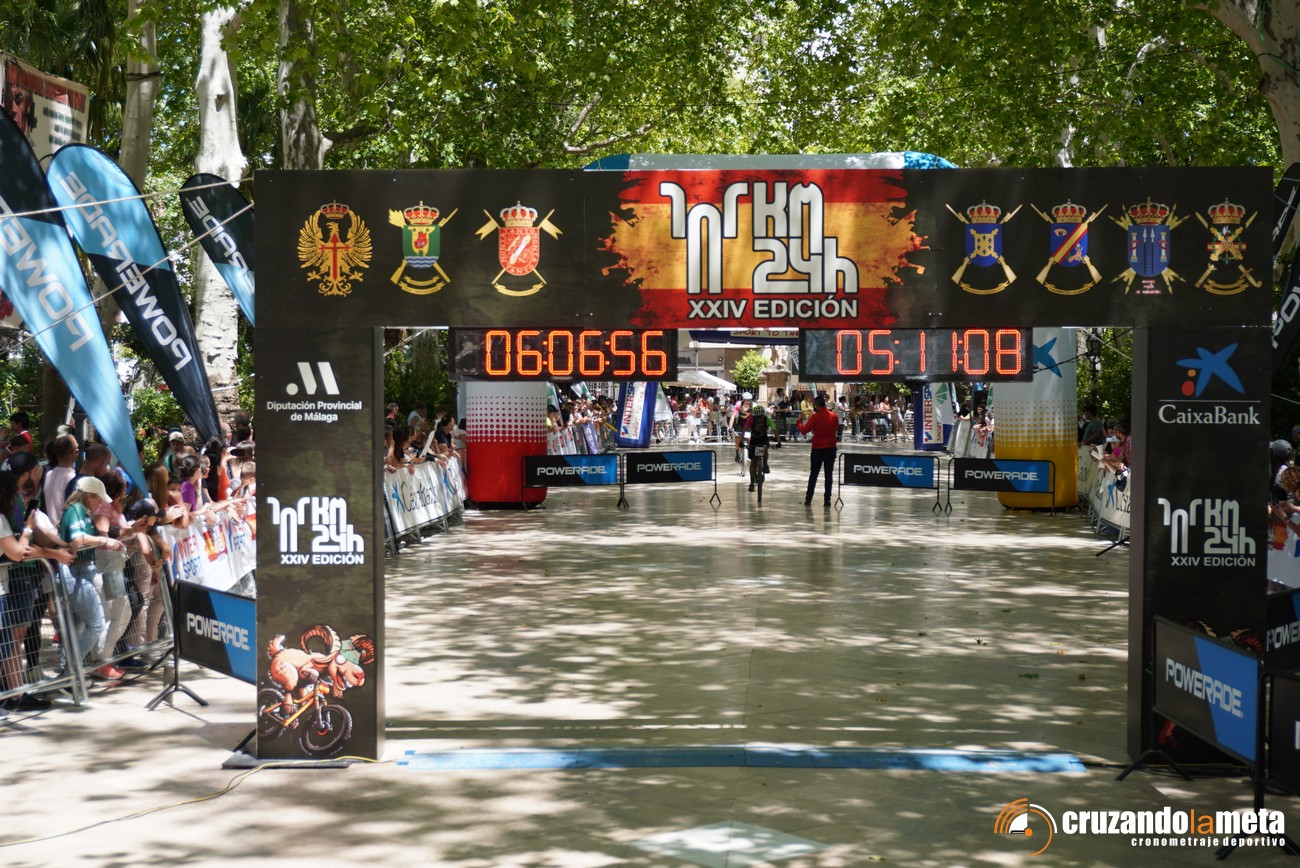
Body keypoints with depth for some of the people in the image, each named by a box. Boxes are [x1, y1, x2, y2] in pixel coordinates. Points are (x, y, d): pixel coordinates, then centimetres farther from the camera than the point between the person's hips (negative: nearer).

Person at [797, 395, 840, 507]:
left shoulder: (815, 417, -13)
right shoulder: (834, 416, -1)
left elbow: (804, 430, -14)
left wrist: (799, 422, 3)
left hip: (818, 449, -2)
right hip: (831, 449, 2)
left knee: (813, 475, 7)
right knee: (828, 475, 6)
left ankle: (808, 499, 7)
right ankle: (827, 500, 3)